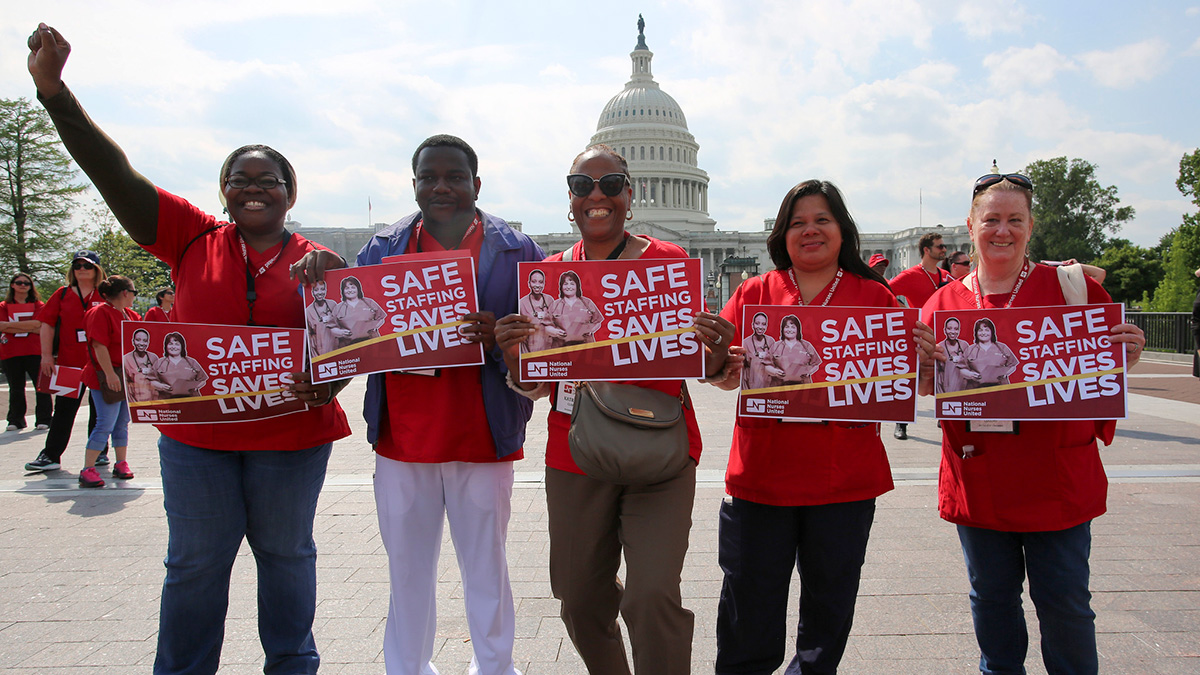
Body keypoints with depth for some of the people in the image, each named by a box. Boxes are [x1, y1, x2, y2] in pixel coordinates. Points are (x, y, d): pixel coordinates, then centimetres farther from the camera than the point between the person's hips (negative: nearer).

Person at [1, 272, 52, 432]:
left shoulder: (38, 305, 8)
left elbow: (38, 324, -8)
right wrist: (29, 327, -11)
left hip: (35, 352, -1)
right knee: (16, 388, 8)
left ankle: (43, 420, 1)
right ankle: (15, 420, 16)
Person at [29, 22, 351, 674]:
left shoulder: (316, 263, 0)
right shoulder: (193, 238, 1)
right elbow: (114, 174, -6)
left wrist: (326, 383, -20)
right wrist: (53, 88, -15)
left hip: (291, 434, 0)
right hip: (196, 432, 0)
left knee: (286, 554, 15)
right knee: (196, 561, 13)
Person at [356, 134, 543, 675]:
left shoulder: (516, 250, 0)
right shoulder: (382, 248, 7)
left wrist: (500, 339, -24)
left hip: (482, 438, -2)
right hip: (402, 437, 2)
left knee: (486, 570, 11)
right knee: (407, 571, 14)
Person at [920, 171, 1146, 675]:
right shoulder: (944, 303, 3)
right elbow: (926, 386, 7)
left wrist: (1126, 358, -16)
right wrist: (926, 370, -14)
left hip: (1057, 477, -2)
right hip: (977, 479, 2)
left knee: (1065, 603, 7)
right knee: (991, 597, 16)